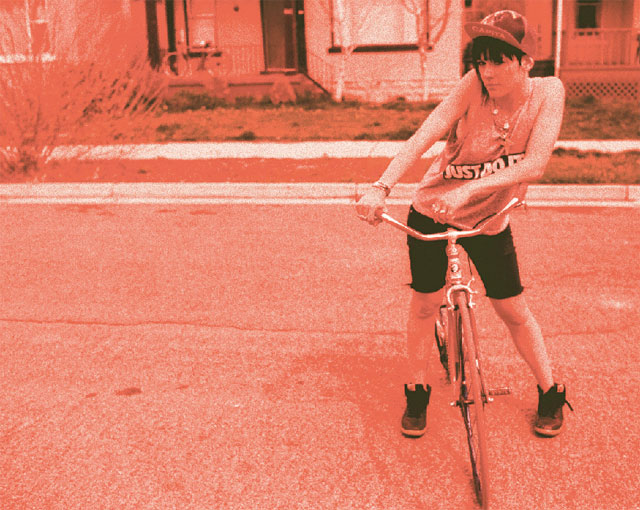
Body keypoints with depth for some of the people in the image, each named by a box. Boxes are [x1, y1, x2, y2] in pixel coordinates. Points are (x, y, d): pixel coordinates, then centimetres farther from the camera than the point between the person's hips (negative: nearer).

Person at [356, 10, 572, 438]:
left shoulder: (547, 92, -17)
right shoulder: (474, 86, -20)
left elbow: (534, 164, -29)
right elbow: (425, 135, -30)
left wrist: (468, 190, -40)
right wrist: (382, 187, -44)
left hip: (490, 219, 1)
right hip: (432, 211, 0)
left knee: (513, 310, 9)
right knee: (425, 304, 5)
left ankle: (551, 394, 31)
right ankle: (417, 393, 28)